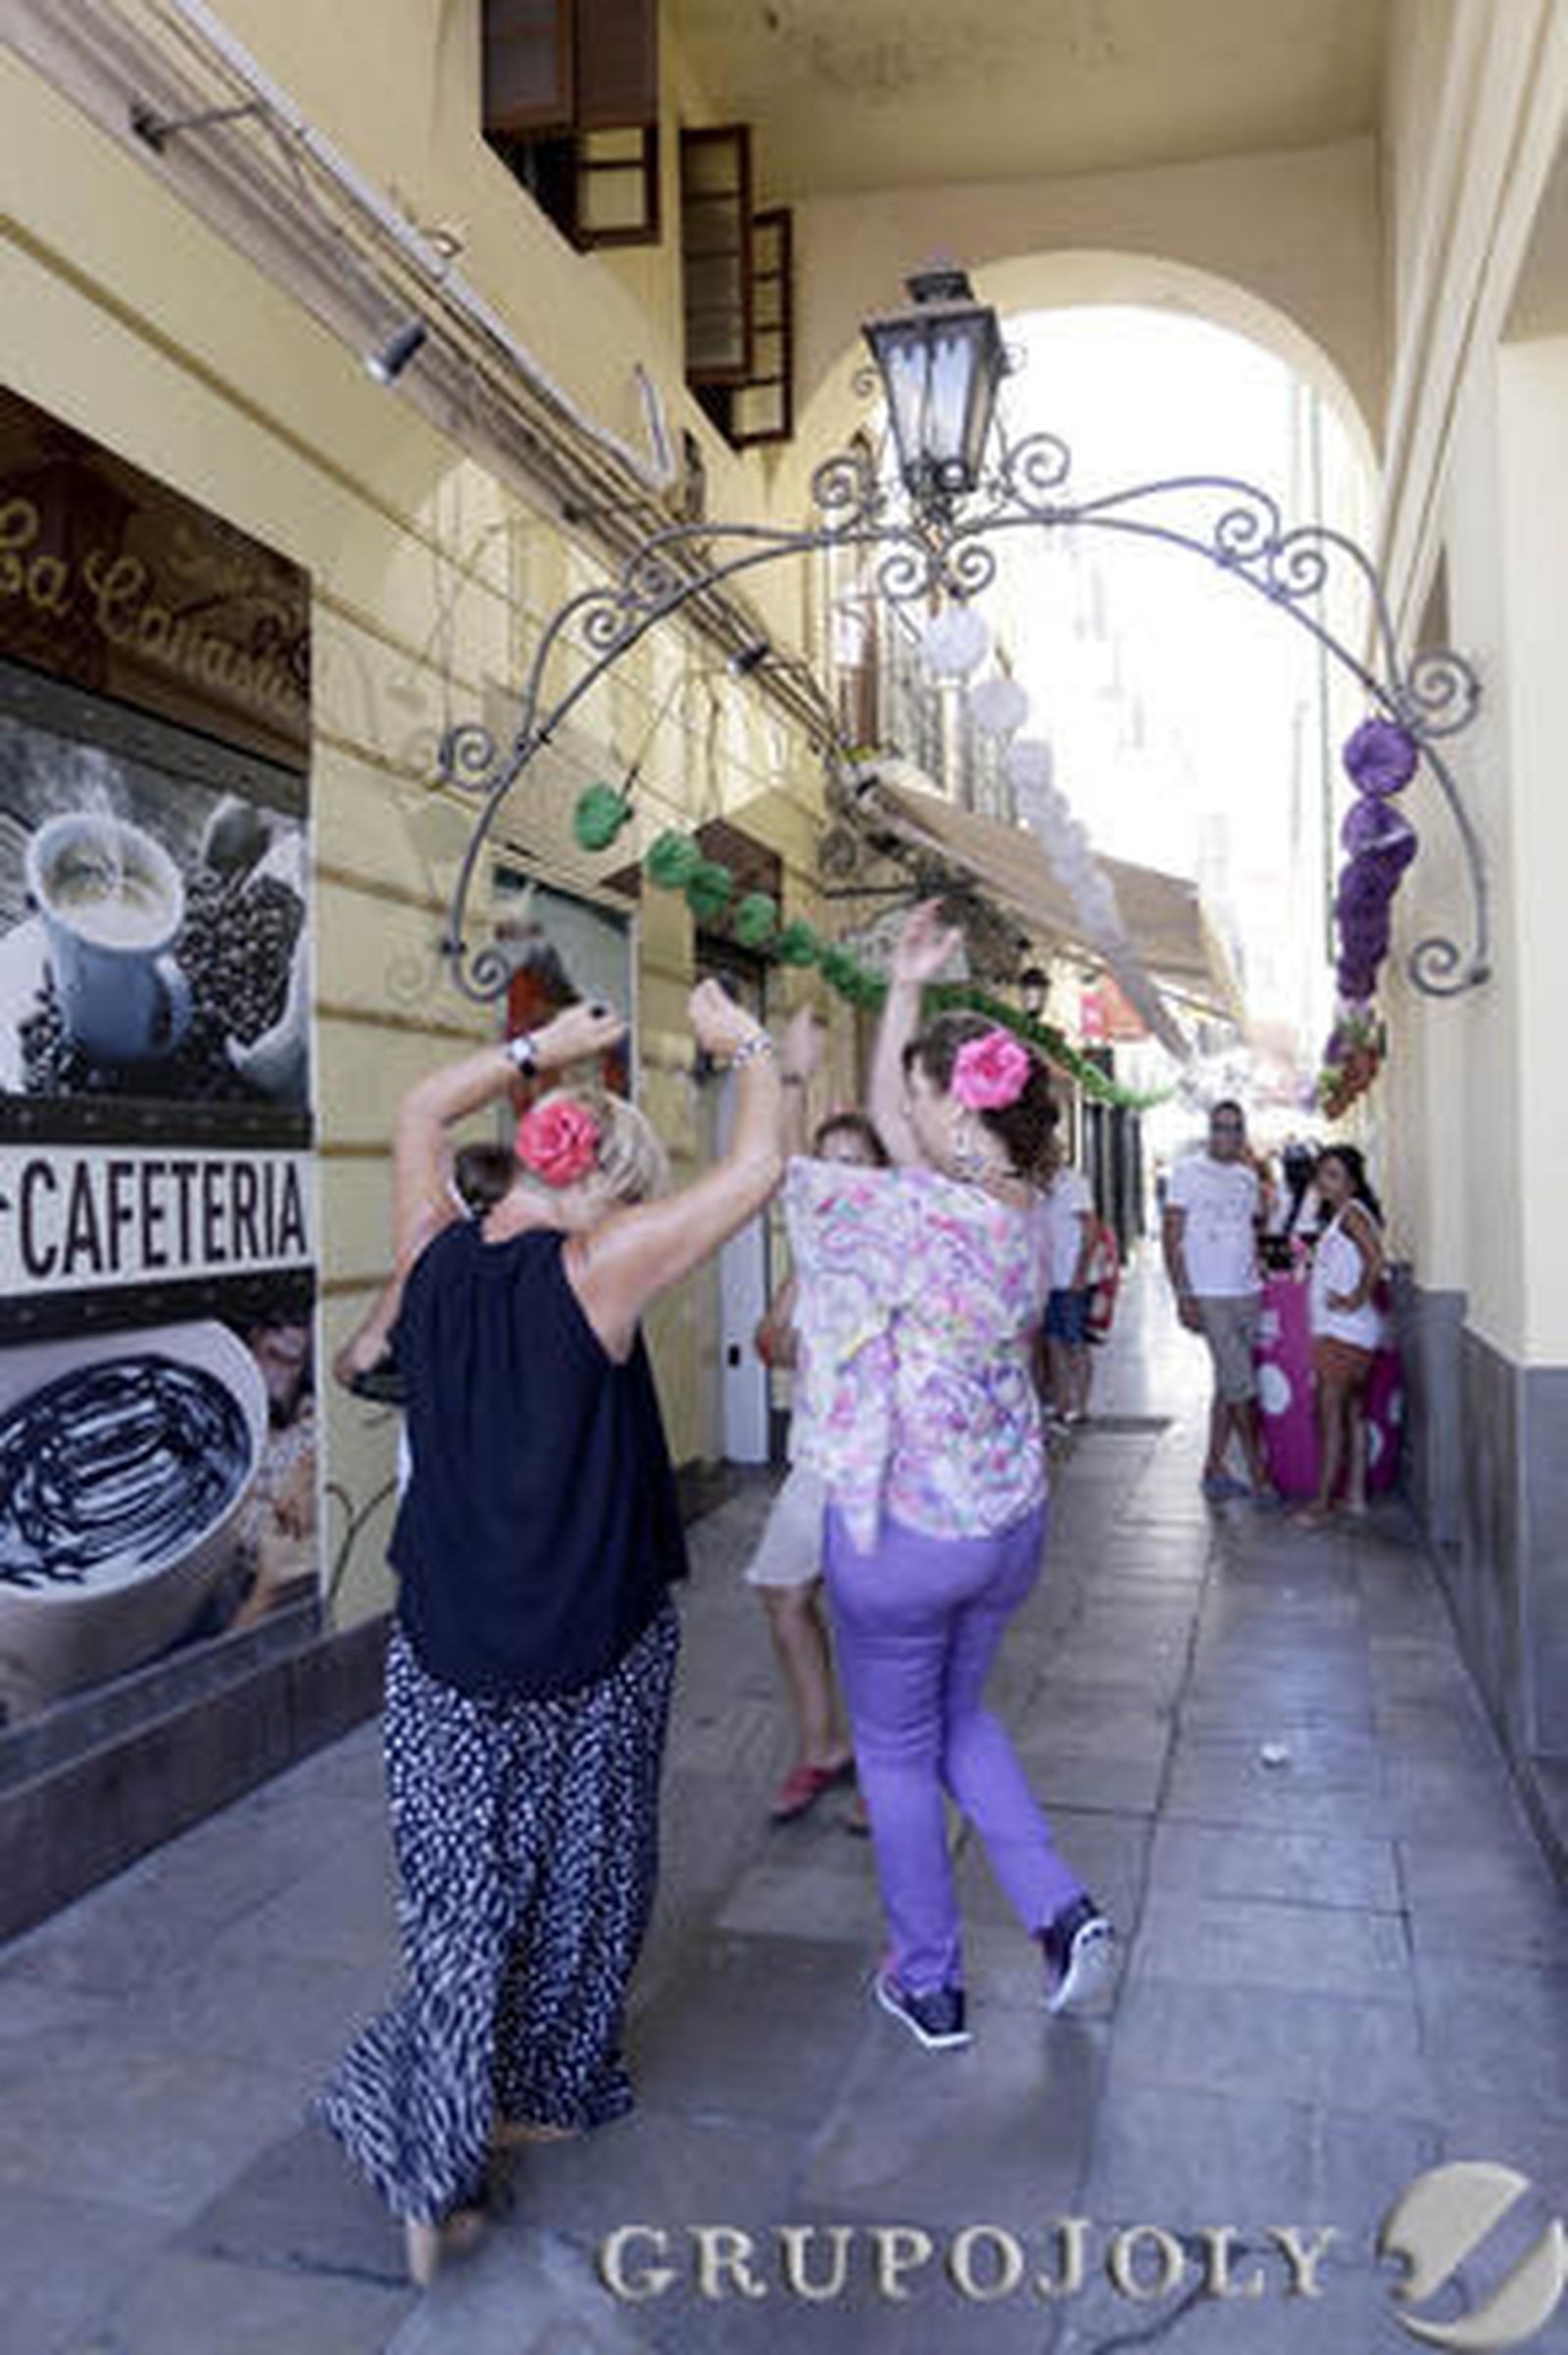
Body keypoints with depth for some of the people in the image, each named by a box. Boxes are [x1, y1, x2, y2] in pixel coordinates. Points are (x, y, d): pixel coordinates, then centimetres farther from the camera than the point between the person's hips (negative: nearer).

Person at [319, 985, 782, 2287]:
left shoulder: (436, 1254, -4)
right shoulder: (593, 1271, -17)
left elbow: (422, 1109, 15)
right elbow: (759, 1167, -14)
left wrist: (543, 1049, 19)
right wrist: (747, 1045, 2)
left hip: (444, 1652, 4)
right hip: (594, 1651, -3)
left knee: (463, 1901, 13)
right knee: (578, 1883, 18)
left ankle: (437, 2174, 15)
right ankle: (547, 2093, 37)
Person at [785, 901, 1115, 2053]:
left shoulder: (912, 1214, -25)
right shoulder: (1030, 1211, -3)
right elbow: (891, 1125, 9)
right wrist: (906, 992, 9)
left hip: (902, 1531, -7)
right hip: (1014, 1518, 7)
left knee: (898, 1752, 15)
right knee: (960, 1714, 29)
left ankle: (930, 1987, 31)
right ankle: (1063, 1912, 23)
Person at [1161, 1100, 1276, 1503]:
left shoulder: (1248, 1177, 13)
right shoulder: (1187, 1171, -5)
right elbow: (1171, 1239, -9)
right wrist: (1184, 1296, -15)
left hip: (1248, 1293, 6)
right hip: (1210, 1296, -6)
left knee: (1229, 1384, 9)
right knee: (1241, 1385, -5)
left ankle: (1214, 1469, 16)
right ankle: (1258, 1471, 6)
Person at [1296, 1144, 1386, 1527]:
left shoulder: (1352, 1212, -12)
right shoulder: (1339, 1216, 16)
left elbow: (1375, 1260, -25)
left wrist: (1354, 1300, -19)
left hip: (1345, 1333, -10)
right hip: (1336, 1332, 10)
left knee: (1331, 1414, -8)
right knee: (1352, 1412, 13)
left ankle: (1323, 1503, -5)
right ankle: (1356, 1494, 19)